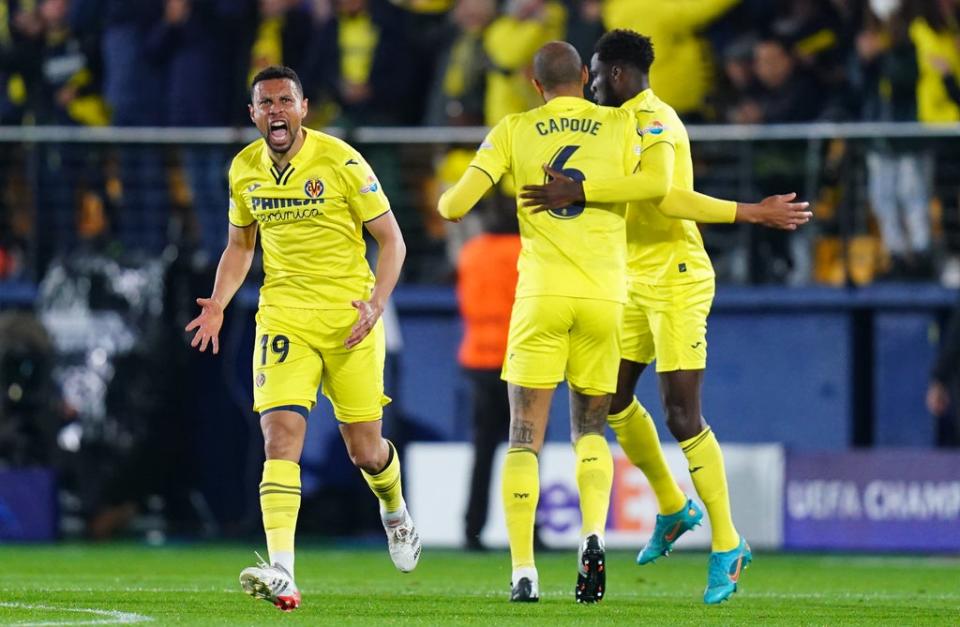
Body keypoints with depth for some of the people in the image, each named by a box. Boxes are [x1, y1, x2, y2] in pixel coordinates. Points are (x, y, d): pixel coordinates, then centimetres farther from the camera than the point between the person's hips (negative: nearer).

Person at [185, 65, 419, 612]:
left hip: (349, 319, -2)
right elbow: (241, 245, 20)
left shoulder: (341, 162, -10)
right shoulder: (244, 170, 3)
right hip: (284, 317, 2)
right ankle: (281, 572, -26)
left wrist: (376, 304, -19)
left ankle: (395, 510, 44)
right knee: (280, 434, -17)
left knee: (365, 450, 7)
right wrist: (218, 304, 4)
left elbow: (392, 241, -4)